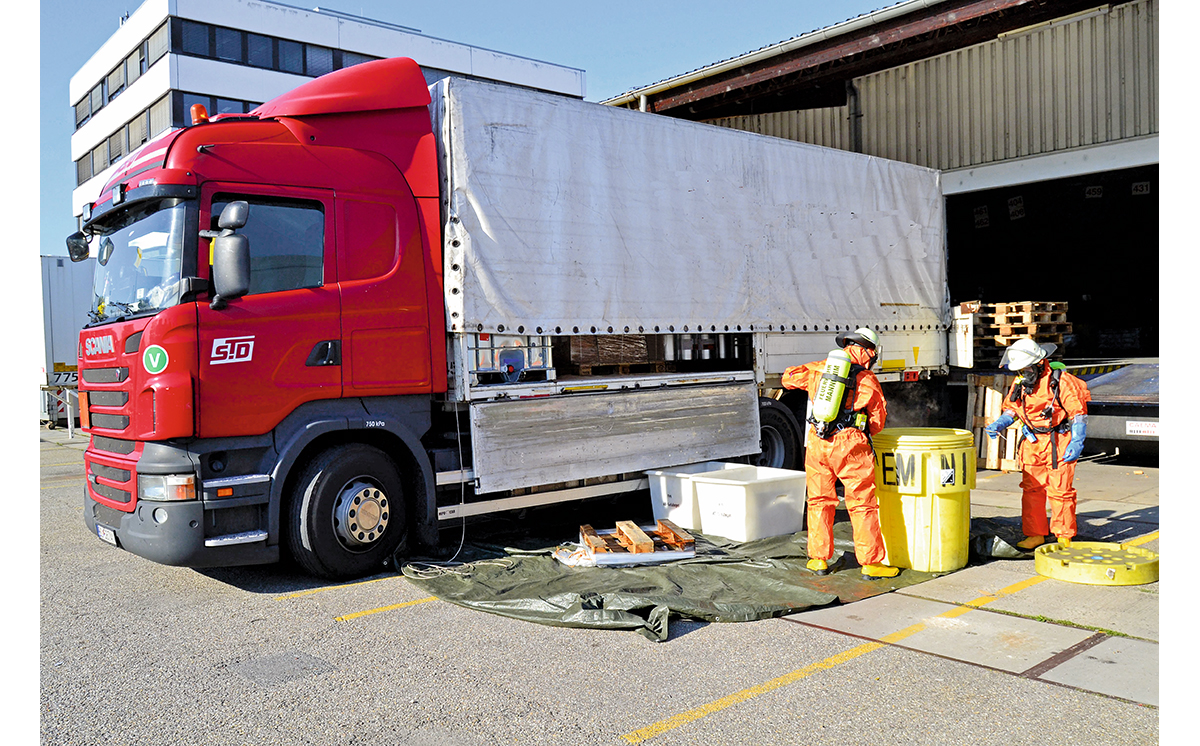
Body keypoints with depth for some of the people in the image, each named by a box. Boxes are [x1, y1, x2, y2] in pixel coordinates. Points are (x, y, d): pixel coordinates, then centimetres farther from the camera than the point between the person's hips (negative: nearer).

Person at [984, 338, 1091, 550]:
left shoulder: (1060, 381, -14)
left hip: (1058, 443, -5)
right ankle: (1035, 534, 16)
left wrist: (1077, 442, -14)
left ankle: (1064, 536, 13)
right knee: (1031, 489, 6)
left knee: (1060, 490, -1)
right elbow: (1011, 409, 13)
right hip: (1032, 442, 5)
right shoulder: (1020, 383, 2)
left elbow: (1078, 412, -9)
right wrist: (998, 424, -6)